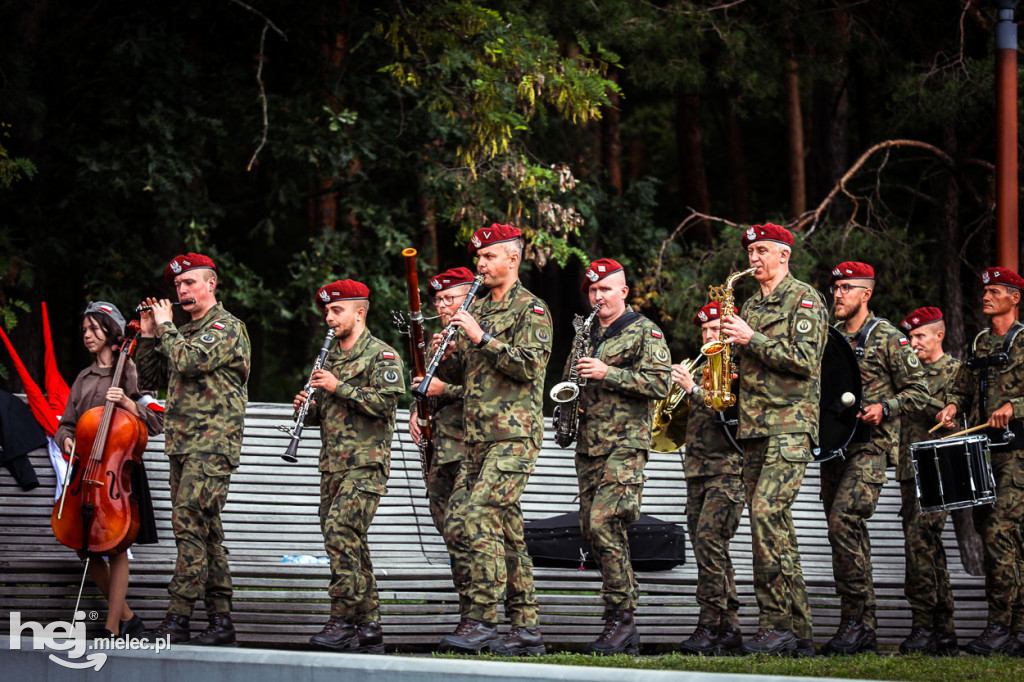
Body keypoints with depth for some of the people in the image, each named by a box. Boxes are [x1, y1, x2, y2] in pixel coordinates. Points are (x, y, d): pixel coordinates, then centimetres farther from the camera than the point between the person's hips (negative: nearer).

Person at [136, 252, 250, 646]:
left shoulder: (226, 327, -5)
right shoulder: (184, 332, 21)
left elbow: (189, 361, -20)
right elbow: (151, 379, 21)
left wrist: (166, 326, -6)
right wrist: (149, 335, 10)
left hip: (212, 443, -9)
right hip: (183, 444, 9)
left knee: (190, 524, -16)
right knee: (205, 531, 7)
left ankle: (177, 620, -20)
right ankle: (221, 620, 7)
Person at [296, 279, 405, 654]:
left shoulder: (381, 355, -3)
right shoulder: (330, 358, 22)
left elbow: (386, 401, -17)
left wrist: (339, 387, -16)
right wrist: (308, 407, 6)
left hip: (366, 464, -8)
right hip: (332, 465, 8)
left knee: (340, 534, -20)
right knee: (351, 542, 6)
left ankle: (343, 622, -20)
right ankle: (369, 626, 10)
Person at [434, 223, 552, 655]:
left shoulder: (531, 309, -2)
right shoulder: (478, 309, 21)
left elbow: (529, 366, -15)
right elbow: (458, 374, 23)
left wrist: (483, 338, -18)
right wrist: (447, 353, 2)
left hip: (514, 434, -8)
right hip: (476, 437, 8)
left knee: (478, 518, -19)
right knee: (504, 528, 5)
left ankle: (482, 620, -18)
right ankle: (526, 628, 7)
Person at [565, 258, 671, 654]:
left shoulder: (644, 332, -1)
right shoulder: (587, 335, 20)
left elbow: (660, 383, -12)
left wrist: (608, 373, -17)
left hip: (625, 443, -8)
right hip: (588, 444, 8)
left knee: (604, 524, -20)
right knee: (593, 530, 5)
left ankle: (621, 617, -15)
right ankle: (626, 635, 9)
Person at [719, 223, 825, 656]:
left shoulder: (803, 299, -2)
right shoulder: (751, 306, 21)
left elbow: (804, 360, -13)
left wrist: (752, 339, -13)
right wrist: (733, 340, 8)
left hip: (790, 425, -8)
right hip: (754, 426, 8)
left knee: (766, 511, -22)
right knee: (775, 523, 5)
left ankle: (776, 623, -21)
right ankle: (798, 633, 6)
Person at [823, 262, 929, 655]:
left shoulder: (888, 338, -1)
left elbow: (917, 393, -1)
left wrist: (883, 408, -16)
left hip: (871, 445, -7)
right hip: (832, 445, 7)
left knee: (843, 520, -22)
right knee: (850, 534, 7)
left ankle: (854, 619, -18)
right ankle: (864, 631, 10)